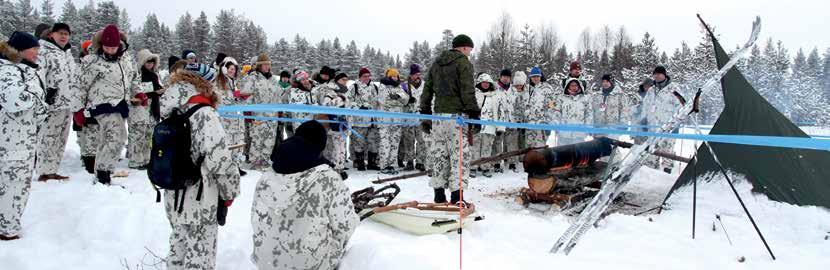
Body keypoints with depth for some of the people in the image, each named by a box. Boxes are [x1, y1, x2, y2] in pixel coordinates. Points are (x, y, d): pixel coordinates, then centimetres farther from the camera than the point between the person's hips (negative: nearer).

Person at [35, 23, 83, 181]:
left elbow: (74, 79, 27)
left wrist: (78, 102, 23)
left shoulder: (68, 53, 22)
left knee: (60, 139, 11)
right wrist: (43, 93, -25)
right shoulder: (43, 51, -5)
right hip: (52, 103, -8)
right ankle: (44, 172, -2)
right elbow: (37, 72, -17)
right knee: (48, 138, -7)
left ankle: (52, 170, 19)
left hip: (67, 104, 9)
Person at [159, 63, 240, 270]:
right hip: (199, 204, -8)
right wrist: (229, 193, -9)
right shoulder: (204, 115, -21)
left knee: (178, 249, 24)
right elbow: (220, 160, -24)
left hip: (173, 200, 8)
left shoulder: (171, 112, 2)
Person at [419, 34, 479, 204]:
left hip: (438, 115, 7)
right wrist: (474, 115, -10)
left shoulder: (436, 63, 18)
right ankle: (456, 196, -7)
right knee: (459, 154, -4)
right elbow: (468, 92, -11)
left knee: (439, 154, 9)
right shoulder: (463, 63, -3)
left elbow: (427, 90, 18)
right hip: (457, 115, -6)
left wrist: (425, 114, 20)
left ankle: (439, 195, 12)